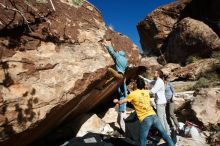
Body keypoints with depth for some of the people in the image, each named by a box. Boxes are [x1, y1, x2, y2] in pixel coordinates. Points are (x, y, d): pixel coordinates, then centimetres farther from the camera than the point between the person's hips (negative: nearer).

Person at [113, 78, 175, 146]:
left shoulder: (133, 94, 0)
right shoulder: (146, 92, 14)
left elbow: (121, 102, 10)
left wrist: (116, 101, 31)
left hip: (145, 119, -5)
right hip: (154, 116, 5)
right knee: (164, 134, 18)